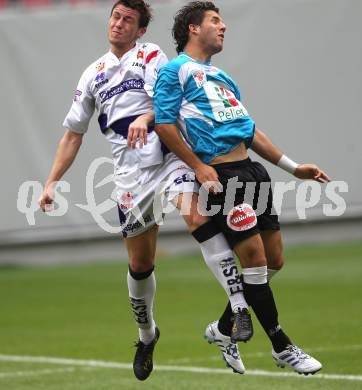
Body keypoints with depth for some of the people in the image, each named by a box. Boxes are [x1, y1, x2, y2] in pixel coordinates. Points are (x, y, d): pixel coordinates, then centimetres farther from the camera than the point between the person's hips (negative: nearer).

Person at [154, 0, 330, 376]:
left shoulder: (220, 76, 25)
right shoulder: (175, 70, 1)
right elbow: (164, 123, -8)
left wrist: (292, 166, 23)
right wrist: (199, 167, -13)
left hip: (251, 169, 9)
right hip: (221, 175, -9)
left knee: (272, 261, 8)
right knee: (254, 258, -8)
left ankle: (223, 329, 24)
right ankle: (281, 347, 3)